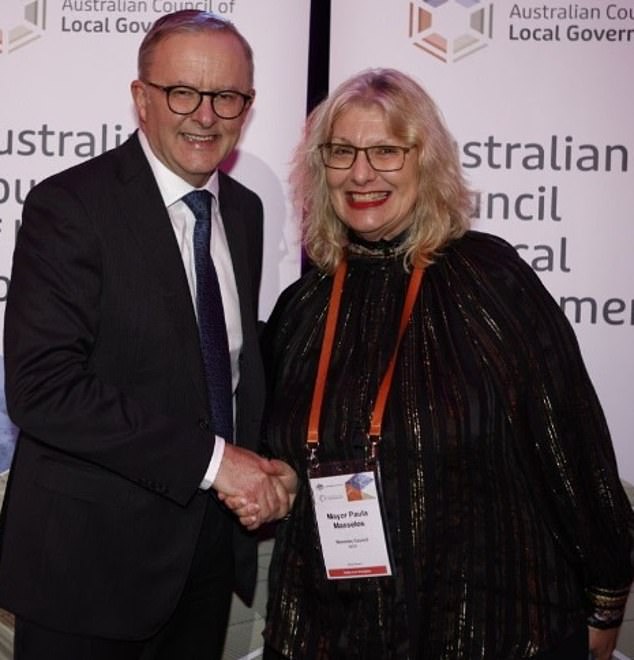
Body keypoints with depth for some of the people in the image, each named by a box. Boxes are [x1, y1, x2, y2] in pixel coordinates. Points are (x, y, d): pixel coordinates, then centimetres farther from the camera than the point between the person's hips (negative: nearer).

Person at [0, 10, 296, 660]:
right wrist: (210, 459, -21)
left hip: (212, 544, 6)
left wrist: (259, 471, -4)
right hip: (91, 552, -5)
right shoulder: (68, 206, -14)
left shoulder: (244, 210, 7)